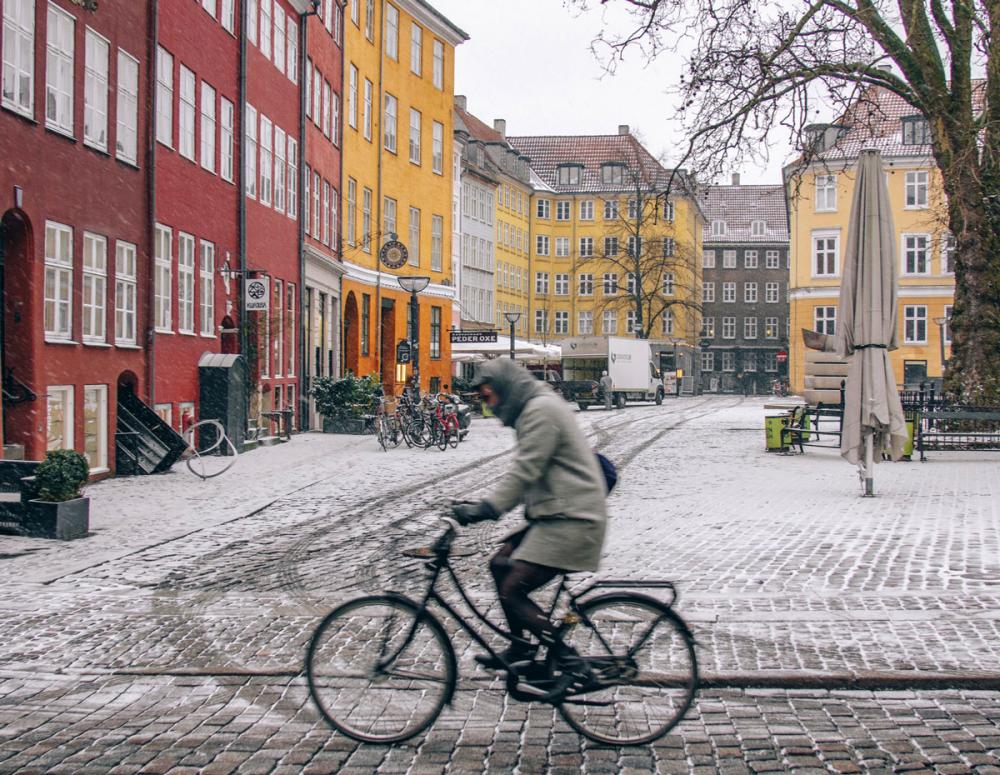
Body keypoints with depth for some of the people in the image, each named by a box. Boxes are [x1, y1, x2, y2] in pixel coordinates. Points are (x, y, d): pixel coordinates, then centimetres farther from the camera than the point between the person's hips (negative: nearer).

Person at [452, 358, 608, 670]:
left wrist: (487, 508, -23)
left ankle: (567, 661, -3)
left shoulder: (541, 410, -14)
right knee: (501, 564, 15)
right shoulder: (534, 408, 19)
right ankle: (520, 647, 25)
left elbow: (525, 472, -22)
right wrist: (487, 506, 14)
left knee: (512, 591, -11)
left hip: (571, 520, -11)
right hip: (554, 515, 11)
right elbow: (527, 473, 20)